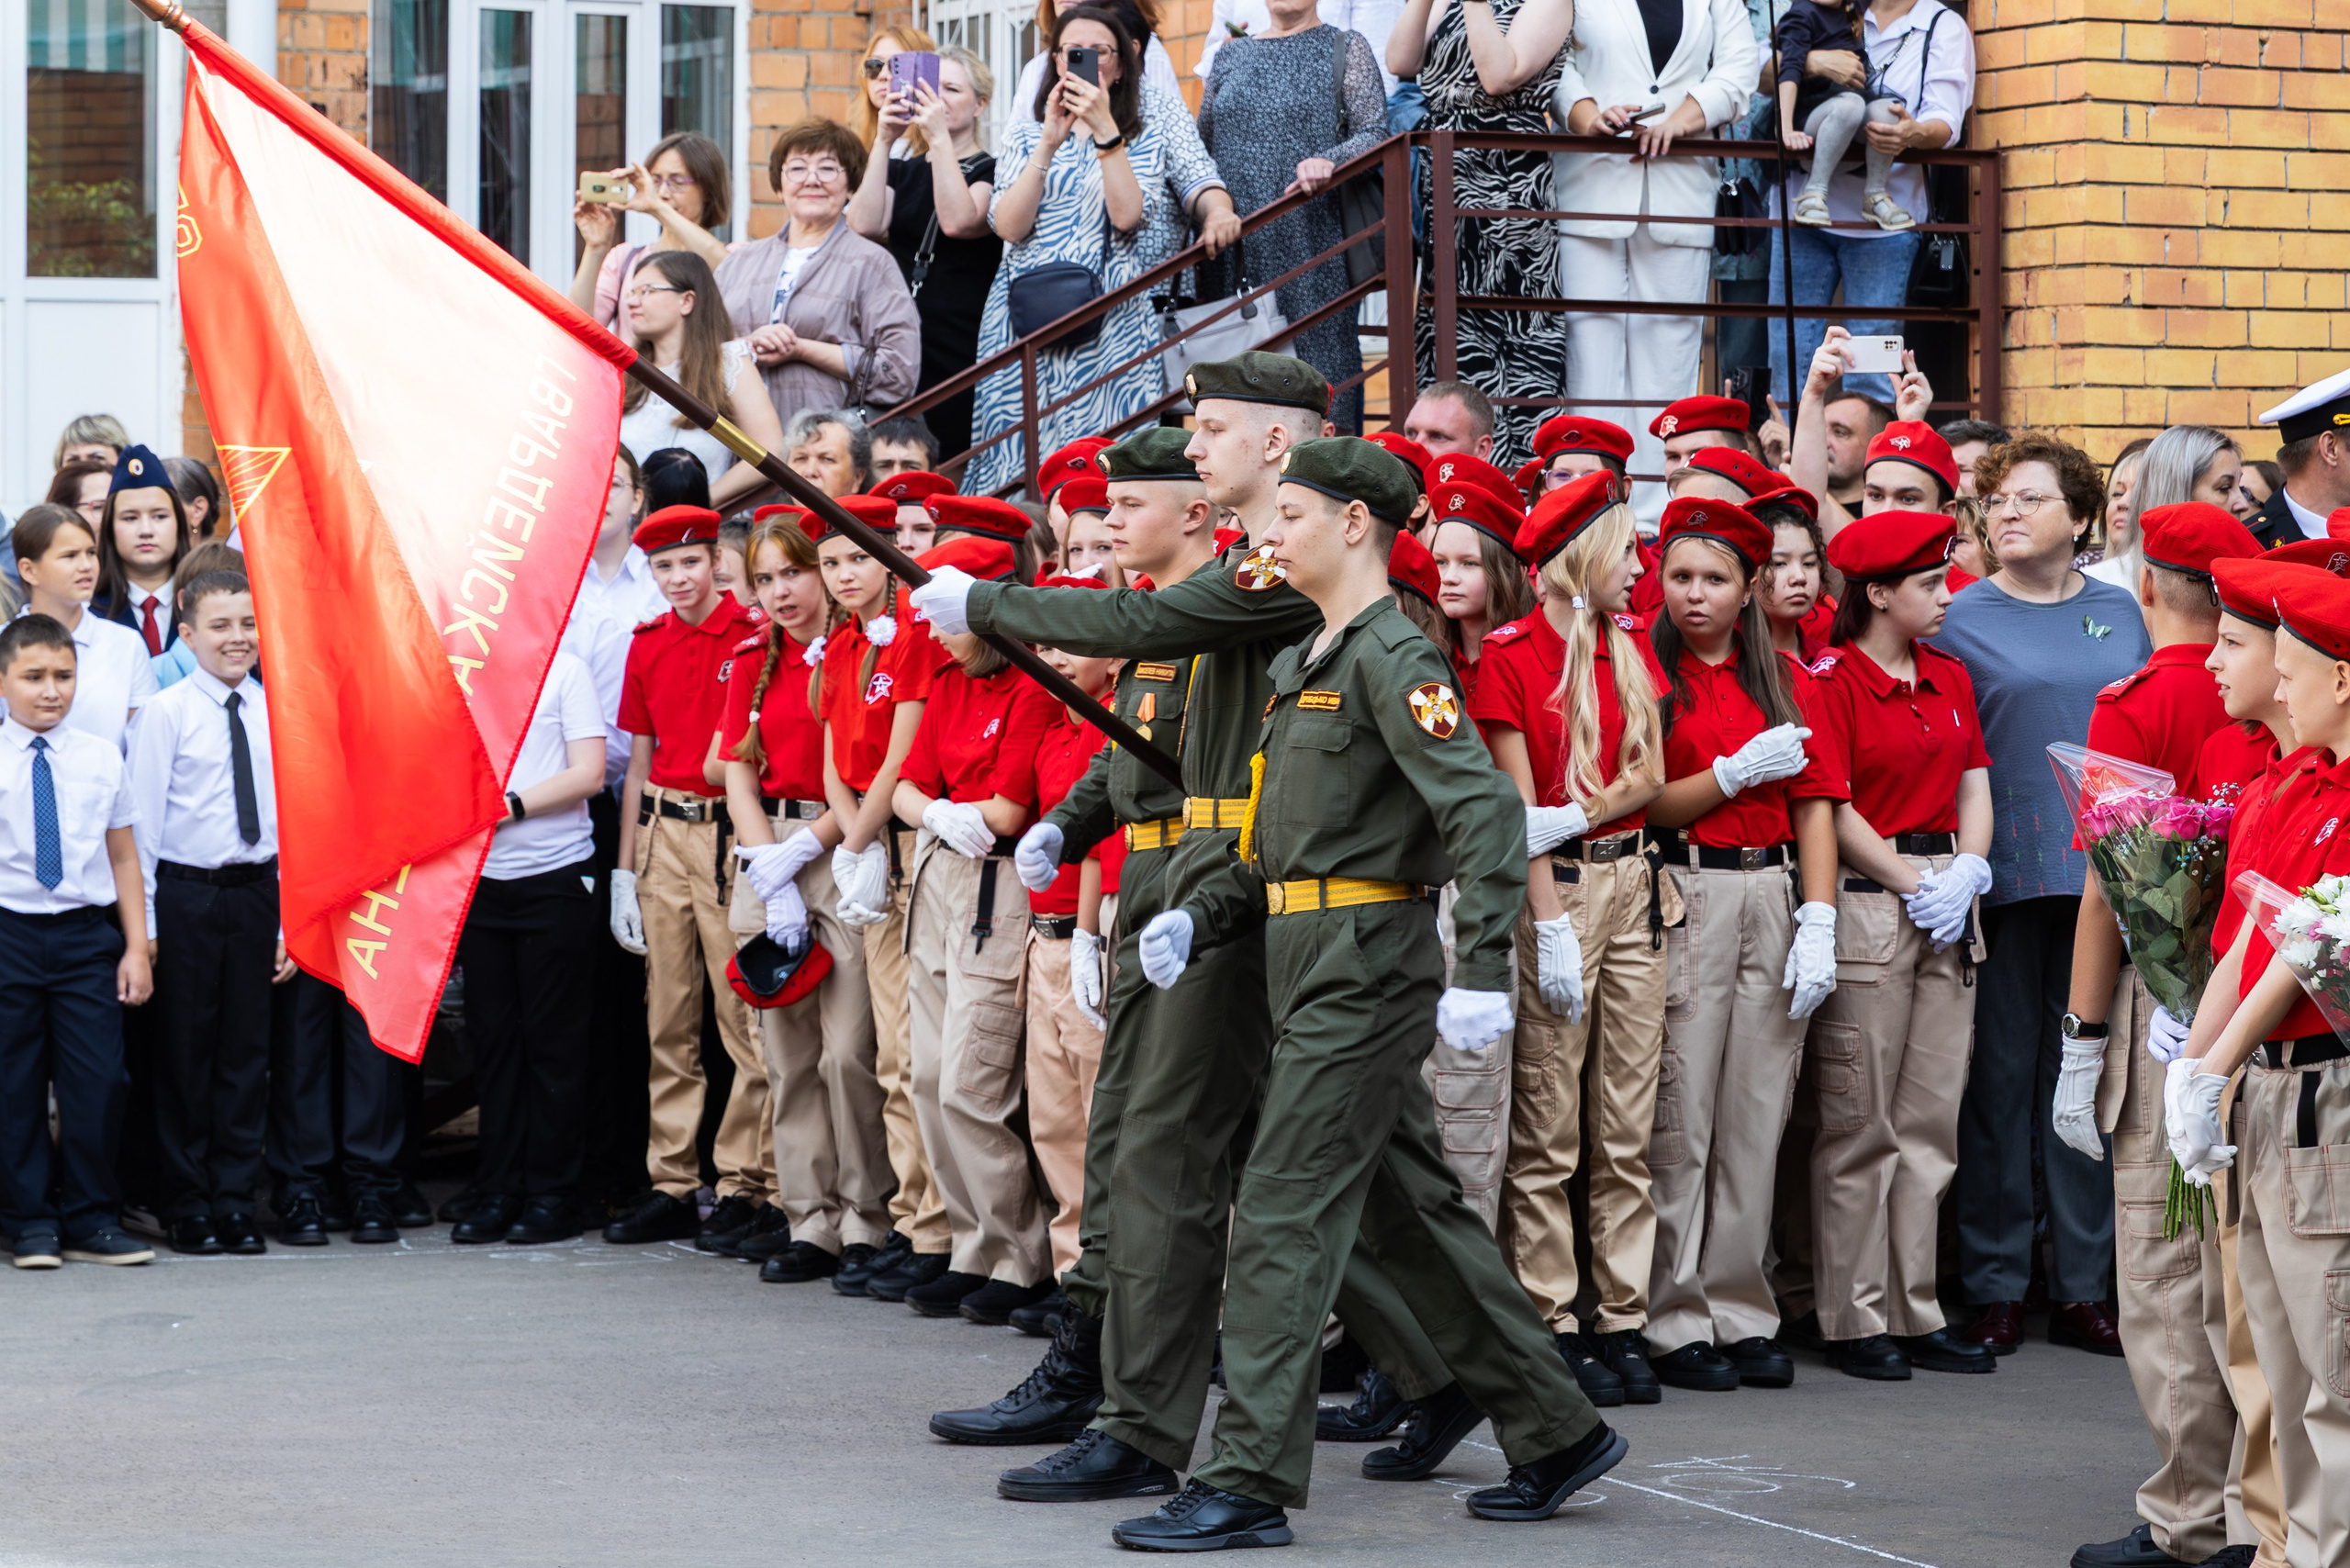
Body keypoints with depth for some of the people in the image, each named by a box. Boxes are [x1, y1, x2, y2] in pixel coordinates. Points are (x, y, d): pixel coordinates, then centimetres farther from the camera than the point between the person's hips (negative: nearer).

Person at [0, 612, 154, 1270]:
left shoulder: (103, 759, 7)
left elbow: (124, 858, 12)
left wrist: (137, 947, 7)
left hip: (87, 934, 2)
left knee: (98, 1081, -1)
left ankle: (90, 1222, 11)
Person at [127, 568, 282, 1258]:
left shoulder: (274, 716, 7)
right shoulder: (166, 714, -5)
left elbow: (287, 820, 10)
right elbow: (143, 821, -5)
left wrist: (287, 919, 7)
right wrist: (144, 922, -8)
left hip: (254, 892, 3)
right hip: (185, 895, -3)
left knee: (247, 1050, 6)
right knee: (186, 1052, 4)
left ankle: (236, 1201, 15)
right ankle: (188, 1206, 13)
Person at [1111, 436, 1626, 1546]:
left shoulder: (1394, 661, -14)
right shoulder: (1306, 663, 17)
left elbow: (1487, 812, -23)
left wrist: (1482, 975, -30)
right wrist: (1198, 915, 5)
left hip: (1364, 968, -10)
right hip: (1313, 968, 10)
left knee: (1283, 1216, -10)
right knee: (1411, 1212, 14)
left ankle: (1248, 1482, -8)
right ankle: (1556, 1432, 23)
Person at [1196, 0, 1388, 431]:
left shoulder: (1346, 49, 6)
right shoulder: (1231, 55, 18)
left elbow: (1375, 133, -5)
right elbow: (1202, 142, 22)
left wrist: (1330, 160, -24)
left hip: (1311, 236, -4)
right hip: (1237, 247, 4)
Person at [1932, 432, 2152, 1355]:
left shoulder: (2119, 613, 12)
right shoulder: (1959, 619, 1)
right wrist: (1956, 857, -12)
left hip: (2104, 868, 3)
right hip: (2005, 872, -3)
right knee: (2000, 1072, 0)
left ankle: (2083, 1287, 13)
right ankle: (1993, 1288, 7)